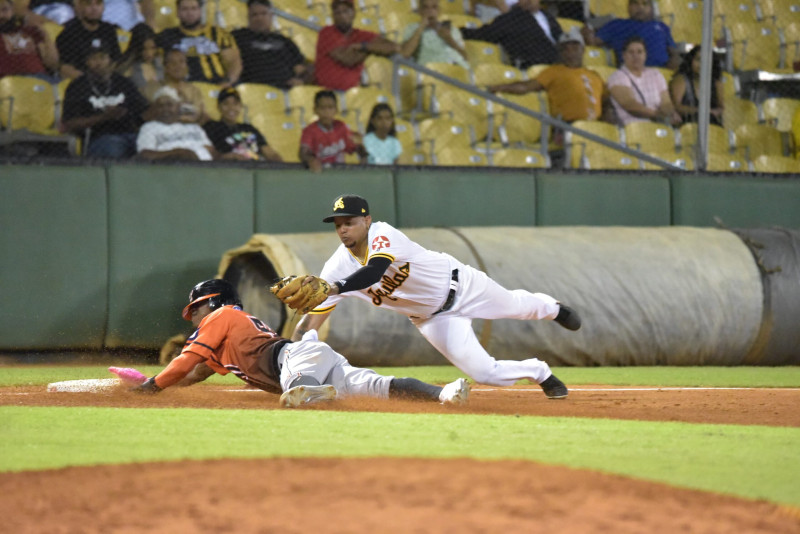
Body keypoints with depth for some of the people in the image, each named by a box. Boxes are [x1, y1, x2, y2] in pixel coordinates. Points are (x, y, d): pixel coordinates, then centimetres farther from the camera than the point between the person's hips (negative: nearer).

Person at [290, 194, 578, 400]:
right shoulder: (338, 268, -21)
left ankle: (552, 308, 62)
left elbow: (375, 271, -53)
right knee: (483, 372, -7)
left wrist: (334, 288, -66)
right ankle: (540, 372, 25)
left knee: (518, 306, 23)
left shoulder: (382, 234, -33)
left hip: (459, 285, -3)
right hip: (431, 318, 3)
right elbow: (312, 318, -19)